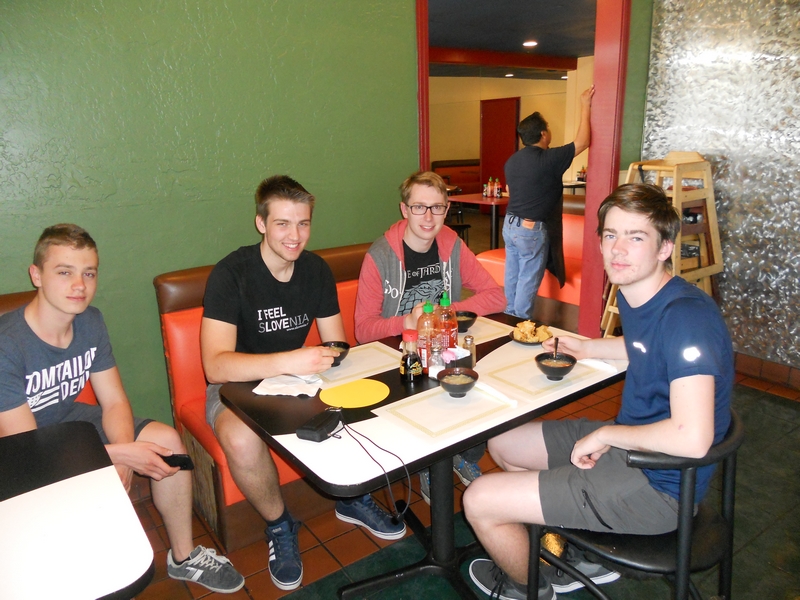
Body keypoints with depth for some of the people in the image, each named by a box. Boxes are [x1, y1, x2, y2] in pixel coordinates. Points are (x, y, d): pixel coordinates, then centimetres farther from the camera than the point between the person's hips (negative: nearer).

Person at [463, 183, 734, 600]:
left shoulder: (686, 316, -27)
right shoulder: (632, 295, 2)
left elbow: (692, 438, -35)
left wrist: (605, 434, -21)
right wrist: (587, 348, 14)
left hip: (659, 484, -10)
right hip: (625, 444, 10)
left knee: (479, 502, -10)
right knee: (502, 444, 20)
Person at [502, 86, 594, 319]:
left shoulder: (511, 161, 7)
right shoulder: (548, 159, -16)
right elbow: (582, 142, -10)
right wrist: (585, 108, 0)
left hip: (509, 224, 8)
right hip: (532, 230, -8)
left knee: (512, 277, 15)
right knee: (528, 282, 2)